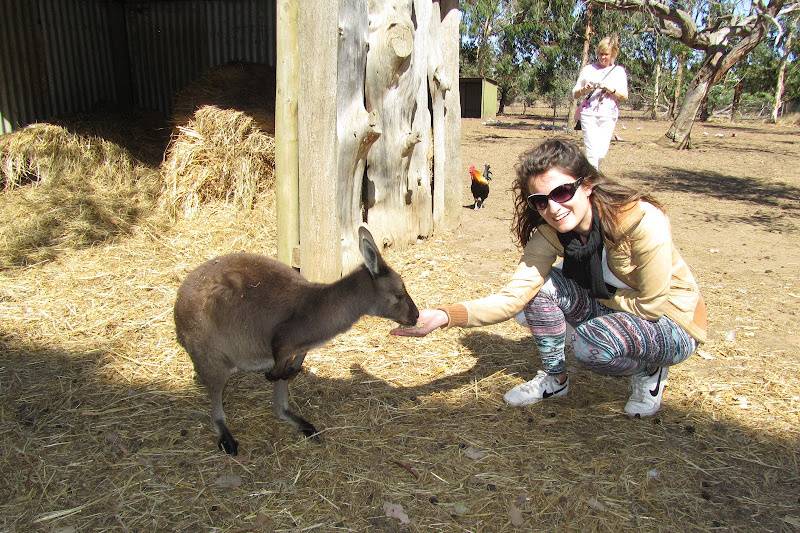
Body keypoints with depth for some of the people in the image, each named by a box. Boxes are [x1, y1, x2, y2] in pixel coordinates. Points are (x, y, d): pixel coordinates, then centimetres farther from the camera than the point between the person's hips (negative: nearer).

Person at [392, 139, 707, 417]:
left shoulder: (641, 220, -31)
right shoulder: (550, 233, -16)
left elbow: (652, 304, -22)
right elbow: (513, 296, -26)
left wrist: (598, 298, -11)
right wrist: (444, 316, -39)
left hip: (671, 322, -5)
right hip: (612, 310, 5)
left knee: (592, 344, -35)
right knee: (540, 283, -19)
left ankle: (649, 371, 0)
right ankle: (555, 379, 2)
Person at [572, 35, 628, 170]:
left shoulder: (619, 71, 11)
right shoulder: (588, 69, 9)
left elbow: (625, 96, 4)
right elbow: (574, 94, 10)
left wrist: (610, 89, -11)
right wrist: (585, 89, -11)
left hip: (608, 115, 1)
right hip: (589, 113, -1)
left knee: (602, 152, -3)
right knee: (592, 151, -12)